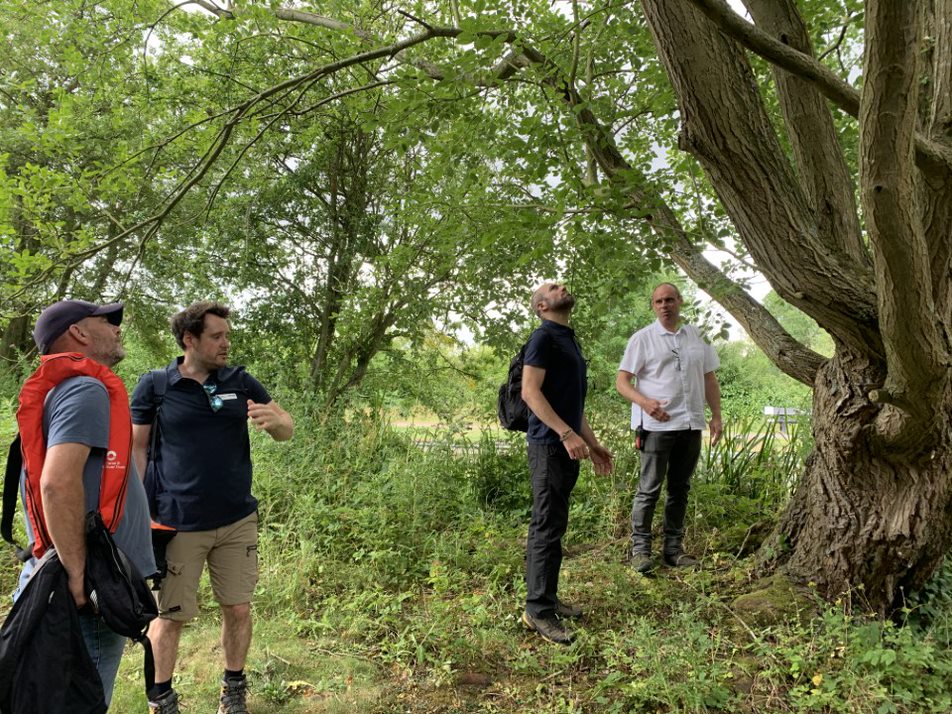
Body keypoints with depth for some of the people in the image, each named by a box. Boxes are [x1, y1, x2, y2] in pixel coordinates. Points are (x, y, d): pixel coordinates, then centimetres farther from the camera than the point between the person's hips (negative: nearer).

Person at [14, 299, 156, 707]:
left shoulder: (64, 389, 15)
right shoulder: (86, 389, -15)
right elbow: (58, 482, -27)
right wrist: (78, 574, -22)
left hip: (92, 588, 10)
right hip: (87, 597, -10)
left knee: (79, 700, 20)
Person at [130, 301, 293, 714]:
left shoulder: (240, 382, 3)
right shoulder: (154, 385, -4)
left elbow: (287, 432, 3)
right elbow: (136, 449, 2)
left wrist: (274, 420, -20)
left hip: (238, 521, 2)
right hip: (178, 524, -2)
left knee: (238, 608, 9)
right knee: (171, 615, 8)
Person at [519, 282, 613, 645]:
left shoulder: (569, 340, 20)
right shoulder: (543, 337, -8)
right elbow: (530, 391, -18)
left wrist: (592, 444, 22)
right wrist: (567, 434, -24)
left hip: (567, 447, 9)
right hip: (549, 445, -9)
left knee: (553, 526, 14)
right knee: (547, 527, -7)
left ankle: (547, 597, 23)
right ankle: (538, 611, 0)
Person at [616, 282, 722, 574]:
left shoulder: (697, 336, 12)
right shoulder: (643, 338, -2)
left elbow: (709, 378, 16)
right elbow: (622, 381, -5)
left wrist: (716, 416, 8)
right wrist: (644, 402, -23)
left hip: (691, 425, 5)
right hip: (657, 425, -5)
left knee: (680, 489, 12)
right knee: (649, 489, -3)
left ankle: (673, 548, 21)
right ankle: (640, 549, 6)